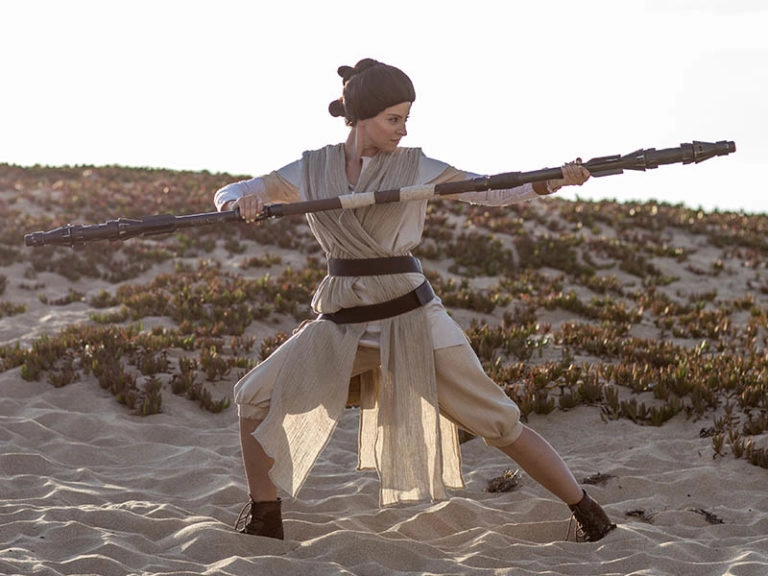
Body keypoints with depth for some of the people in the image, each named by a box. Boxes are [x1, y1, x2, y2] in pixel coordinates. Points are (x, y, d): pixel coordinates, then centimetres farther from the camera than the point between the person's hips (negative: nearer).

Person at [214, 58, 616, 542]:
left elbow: (489, 190, -9)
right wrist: (243, 200, -24)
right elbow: (227, 195, 2)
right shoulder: (313, 170, 4)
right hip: (341, 324, 3)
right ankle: (263, 521, 11)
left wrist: (551, 182, -27)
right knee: (255, 397, -5)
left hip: (409, 317, -3)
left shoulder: (414, 167, -1)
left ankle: (589, 514, 8)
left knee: (496, 420, -3)